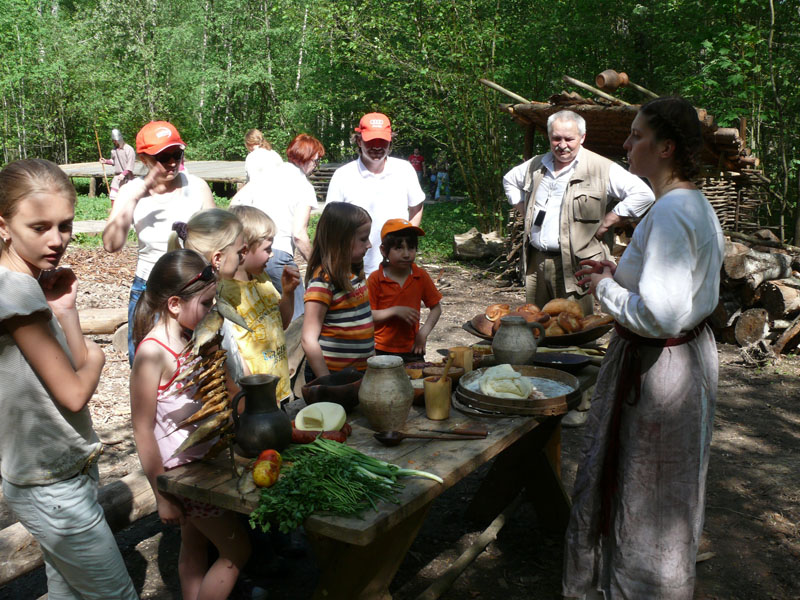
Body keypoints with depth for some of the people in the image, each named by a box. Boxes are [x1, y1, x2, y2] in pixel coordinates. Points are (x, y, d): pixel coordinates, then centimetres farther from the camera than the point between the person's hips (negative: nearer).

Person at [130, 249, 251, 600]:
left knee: (195, 548, 19)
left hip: (204, 459, 8)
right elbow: (142, 430, -19)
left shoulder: (191, 339, 3)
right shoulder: (153, 351, -22)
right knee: (236, 551, 2)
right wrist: (162, 495, -16)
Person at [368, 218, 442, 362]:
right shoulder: (375, 279, -8)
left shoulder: (421, 276, 1)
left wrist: (424, 332, -5)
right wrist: (395, 311, -20)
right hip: (381, 350, -2)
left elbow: (436, 308, 7)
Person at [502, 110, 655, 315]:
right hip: (535, 262, 6)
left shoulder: (601, 168, -6)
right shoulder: (536, 166, 12)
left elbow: (643, 194, -11)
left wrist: (605, 223, -11)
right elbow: (509, 180, 32)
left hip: (575, 266, -5)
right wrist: (524, 210, 17)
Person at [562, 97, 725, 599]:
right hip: (690, 350, 11)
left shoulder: (670, 213, -26)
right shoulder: (697, 205, 7)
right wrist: (621, 274, 9)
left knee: (646, 500, 8)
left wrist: (606, 288, -16)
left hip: (659, 366, -11)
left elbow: (660, 315, -32)